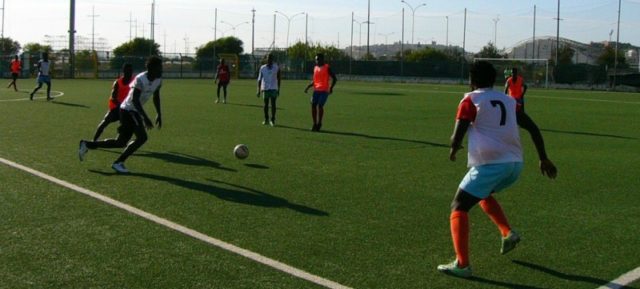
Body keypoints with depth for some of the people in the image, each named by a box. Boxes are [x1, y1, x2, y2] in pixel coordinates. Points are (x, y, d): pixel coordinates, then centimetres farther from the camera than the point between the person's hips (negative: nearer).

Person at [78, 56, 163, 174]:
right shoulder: (140, 80, -23)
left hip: (134, 111, 9)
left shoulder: (158, 80, 2)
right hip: (129, 110, -9)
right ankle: (118, 163, -7)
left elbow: (156, 97, 19)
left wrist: (159, 114, 15)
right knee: (142, 137, -18)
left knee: (121, 142, 11)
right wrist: (145, 117, -35)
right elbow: (135, 100, -29)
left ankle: (87, 144, 23)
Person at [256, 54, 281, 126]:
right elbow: (259, 79, 3)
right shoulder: (262, 68, 3)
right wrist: (258, 91, -3)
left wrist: (278, 89, 8)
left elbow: (278, 79, 8)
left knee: (273, 104, -8)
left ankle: (272, 120, -3)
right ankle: (266, 119, 19)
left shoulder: (276, 68, 1)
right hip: (265, 88, 2)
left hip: (273, 88, -1)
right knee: (266, 104, 8)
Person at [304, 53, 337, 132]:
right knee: (313, 105, -2)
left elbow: (334, 78, -3)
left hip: (324, 90, -5)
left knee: (320, 105, -14)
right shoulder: (315, 68, 14)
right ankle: (315, 124, 9)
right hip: (316, 90, 5)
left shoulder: (327, 67, -3)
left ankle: (319, 123, 3)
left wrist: (331, 87, -15)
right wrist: (308, 86, 6)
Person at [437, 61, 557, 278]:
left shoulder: (470, 100, 2)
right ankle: (507, 233, 18)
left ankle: (462, 264, -7)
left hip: (490, 164, -6)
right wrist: (543, 159, 20)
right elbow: (533, 128, 16)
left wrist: (453, 150, 16)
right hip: (515, 163, 7)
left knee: (459, 207, 5)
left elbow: (457, 139, -5)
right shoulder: (508, 100, 18)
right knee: (482, 193, 33)